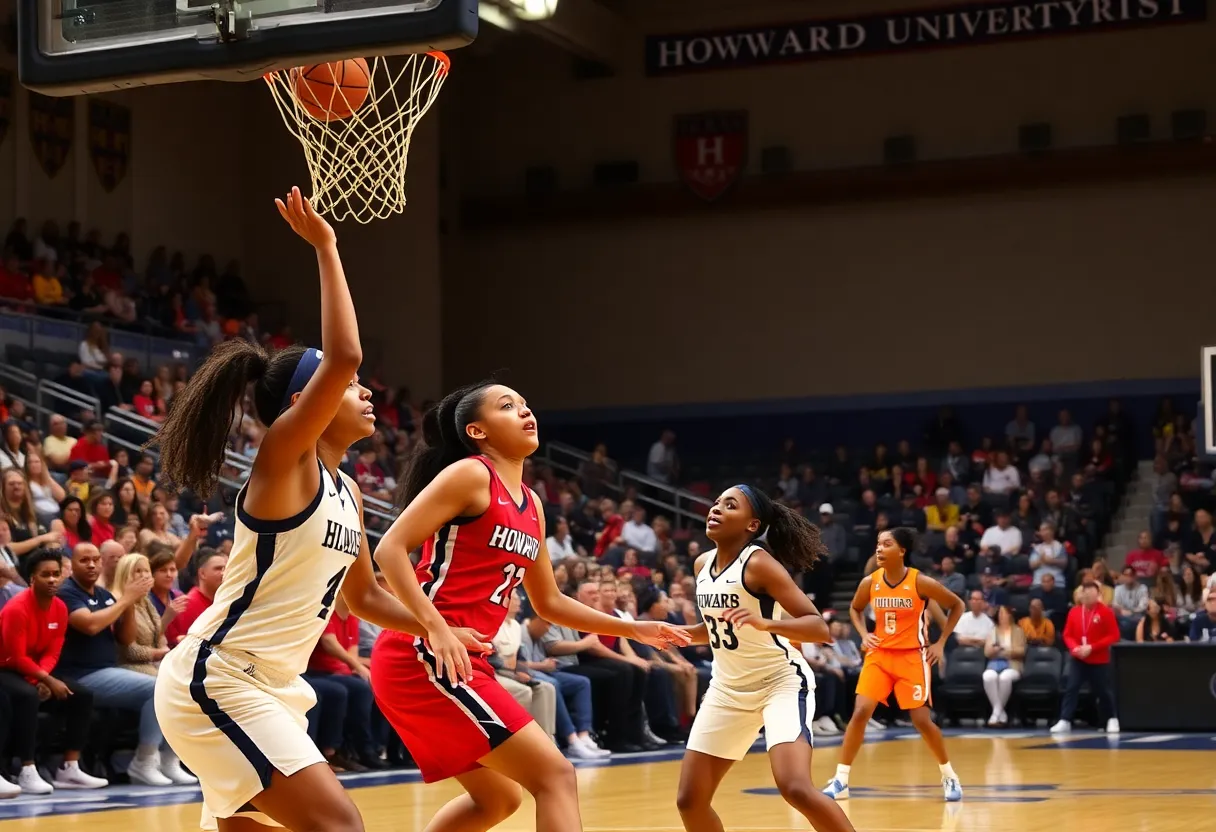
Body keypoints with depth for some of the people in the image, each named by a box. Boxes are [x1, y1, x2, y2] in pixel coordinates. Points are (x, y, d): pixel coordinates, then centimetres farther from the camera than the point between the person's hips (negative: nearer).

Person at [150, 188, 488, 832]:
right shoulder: (282, 456, -12)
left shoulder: (346, 491, 13)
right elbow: (344, 357, -27)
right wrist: (324, 247, -21)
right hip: (216, 681, -10)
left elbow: (363, 595, 27)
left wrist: (434, 628, 15)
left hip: (268, 687, 10)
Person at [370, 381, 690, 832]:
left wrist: (634, 630, 24)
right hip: (423, 656, -10)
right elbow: (390, 549, -16)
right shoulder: (470, 474, -8)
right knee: (554, 774, -12)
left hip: (464, 660, 10)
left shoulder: (531, 506, 17)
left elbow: (548, 602, 27)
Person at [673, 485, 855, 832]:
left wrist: (765, 624, -41)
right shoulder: (702, 564, 3)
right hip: (728, 688, 8)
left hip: (781, 681, -7)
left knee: (796, 789, -26)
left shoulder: (759, 563, -18)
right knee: (689, 800, 4)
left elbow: (820, 628, -25)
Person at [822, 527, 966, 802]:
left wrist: (941, 643, -4)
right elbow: (855, 609, 17)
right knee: (860, 713, -10)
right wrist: (864, 634, -2)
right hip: (879, 655, 3)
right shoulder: (869, 582, -5)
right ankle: (841, 781, -5)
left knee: (922, 720, -3)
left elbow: (957, 605, -2)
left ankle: (949, 776, 19)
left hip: (912, 657, -3)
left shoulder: (921, 583, -14)